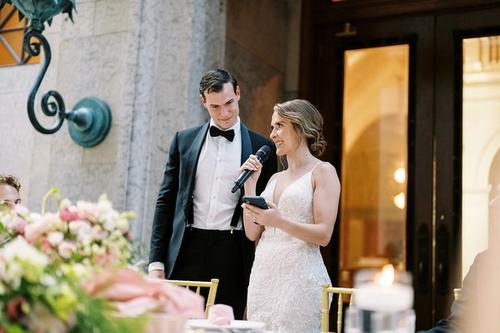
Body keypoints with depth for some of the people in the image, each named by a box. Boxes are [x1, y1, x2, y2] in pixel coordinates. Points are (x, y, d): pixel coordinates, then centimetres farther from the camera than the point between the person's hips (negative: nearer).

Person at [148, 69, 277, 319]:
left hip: (232, 254, -1)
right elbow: (166, 201, 9)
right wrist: (157, 260, 4)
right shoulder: (184, 140, 9)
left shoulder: (261, 147, 5)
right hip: (187, 251, 1)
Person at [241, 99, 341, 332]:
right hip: (263, 275, 6)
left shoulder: (322, 171, -2)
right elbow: (253, 233, 12)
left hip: (299, 276, -6)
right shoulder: (276, 178, 17)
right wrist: (250, 184, 8)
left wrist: (279, 221, -24)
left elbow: (324, 234, -11)